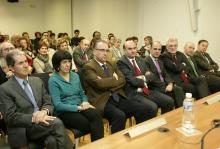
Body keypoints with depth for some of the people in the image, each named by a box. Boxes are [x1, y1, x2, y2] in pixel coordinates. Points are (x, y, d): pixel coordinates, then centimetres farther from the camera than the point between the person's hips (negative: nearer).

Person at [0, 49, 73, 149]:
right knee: (56, 122, -28)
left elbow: (48, 103, 11)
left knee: (52, 141, -31)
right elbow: (11, 117, -9)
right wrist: (33, 118, -22)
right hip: (22, 130, -4)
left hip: (41, 123, 4)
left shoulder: (37, 81, 13)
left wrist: (44, 111, -12)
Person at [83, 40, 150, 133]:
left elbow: (122, 80, 7)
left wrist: (108, 83, -10)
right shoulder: (88, 67, -4)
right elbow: (99, 83, -19)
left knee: (142, 109, -9)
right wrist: (114, 79, -5)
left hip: (118, 98, 7)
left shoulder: (112, 64, 19)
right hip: (102, 101, -6)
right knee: (120, 115, -33)